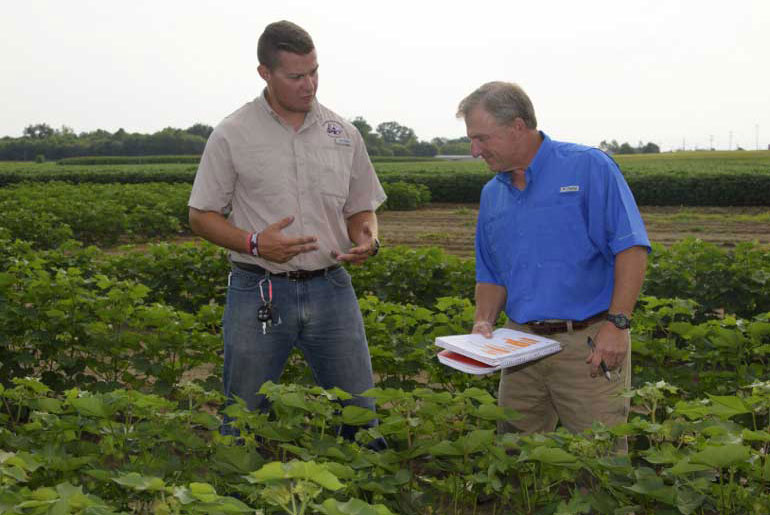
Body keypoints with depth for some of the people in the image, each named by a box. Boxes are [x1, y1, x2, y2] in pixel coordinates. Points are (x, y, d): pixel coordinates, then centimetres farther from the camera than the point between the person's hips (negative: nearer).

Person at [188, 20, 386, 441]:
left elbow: (361, 209, 15)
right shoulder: (233, 135, -3)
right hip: (258, 293, -2)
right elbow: (202, 216, 1)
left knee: (360, 412, 9)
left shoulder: (343, 134, 7)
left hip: (331, 289, 3)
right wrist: (254, 243, -17)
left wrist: (367, 240, -8)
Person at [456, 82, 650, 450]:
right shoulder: (492, 195, 13)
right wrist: (484, 322, 0)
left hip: (589, 343, -5)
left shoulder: (589, 168, -6)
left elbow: (631, 249, -11)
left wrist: (617, 324, -18)